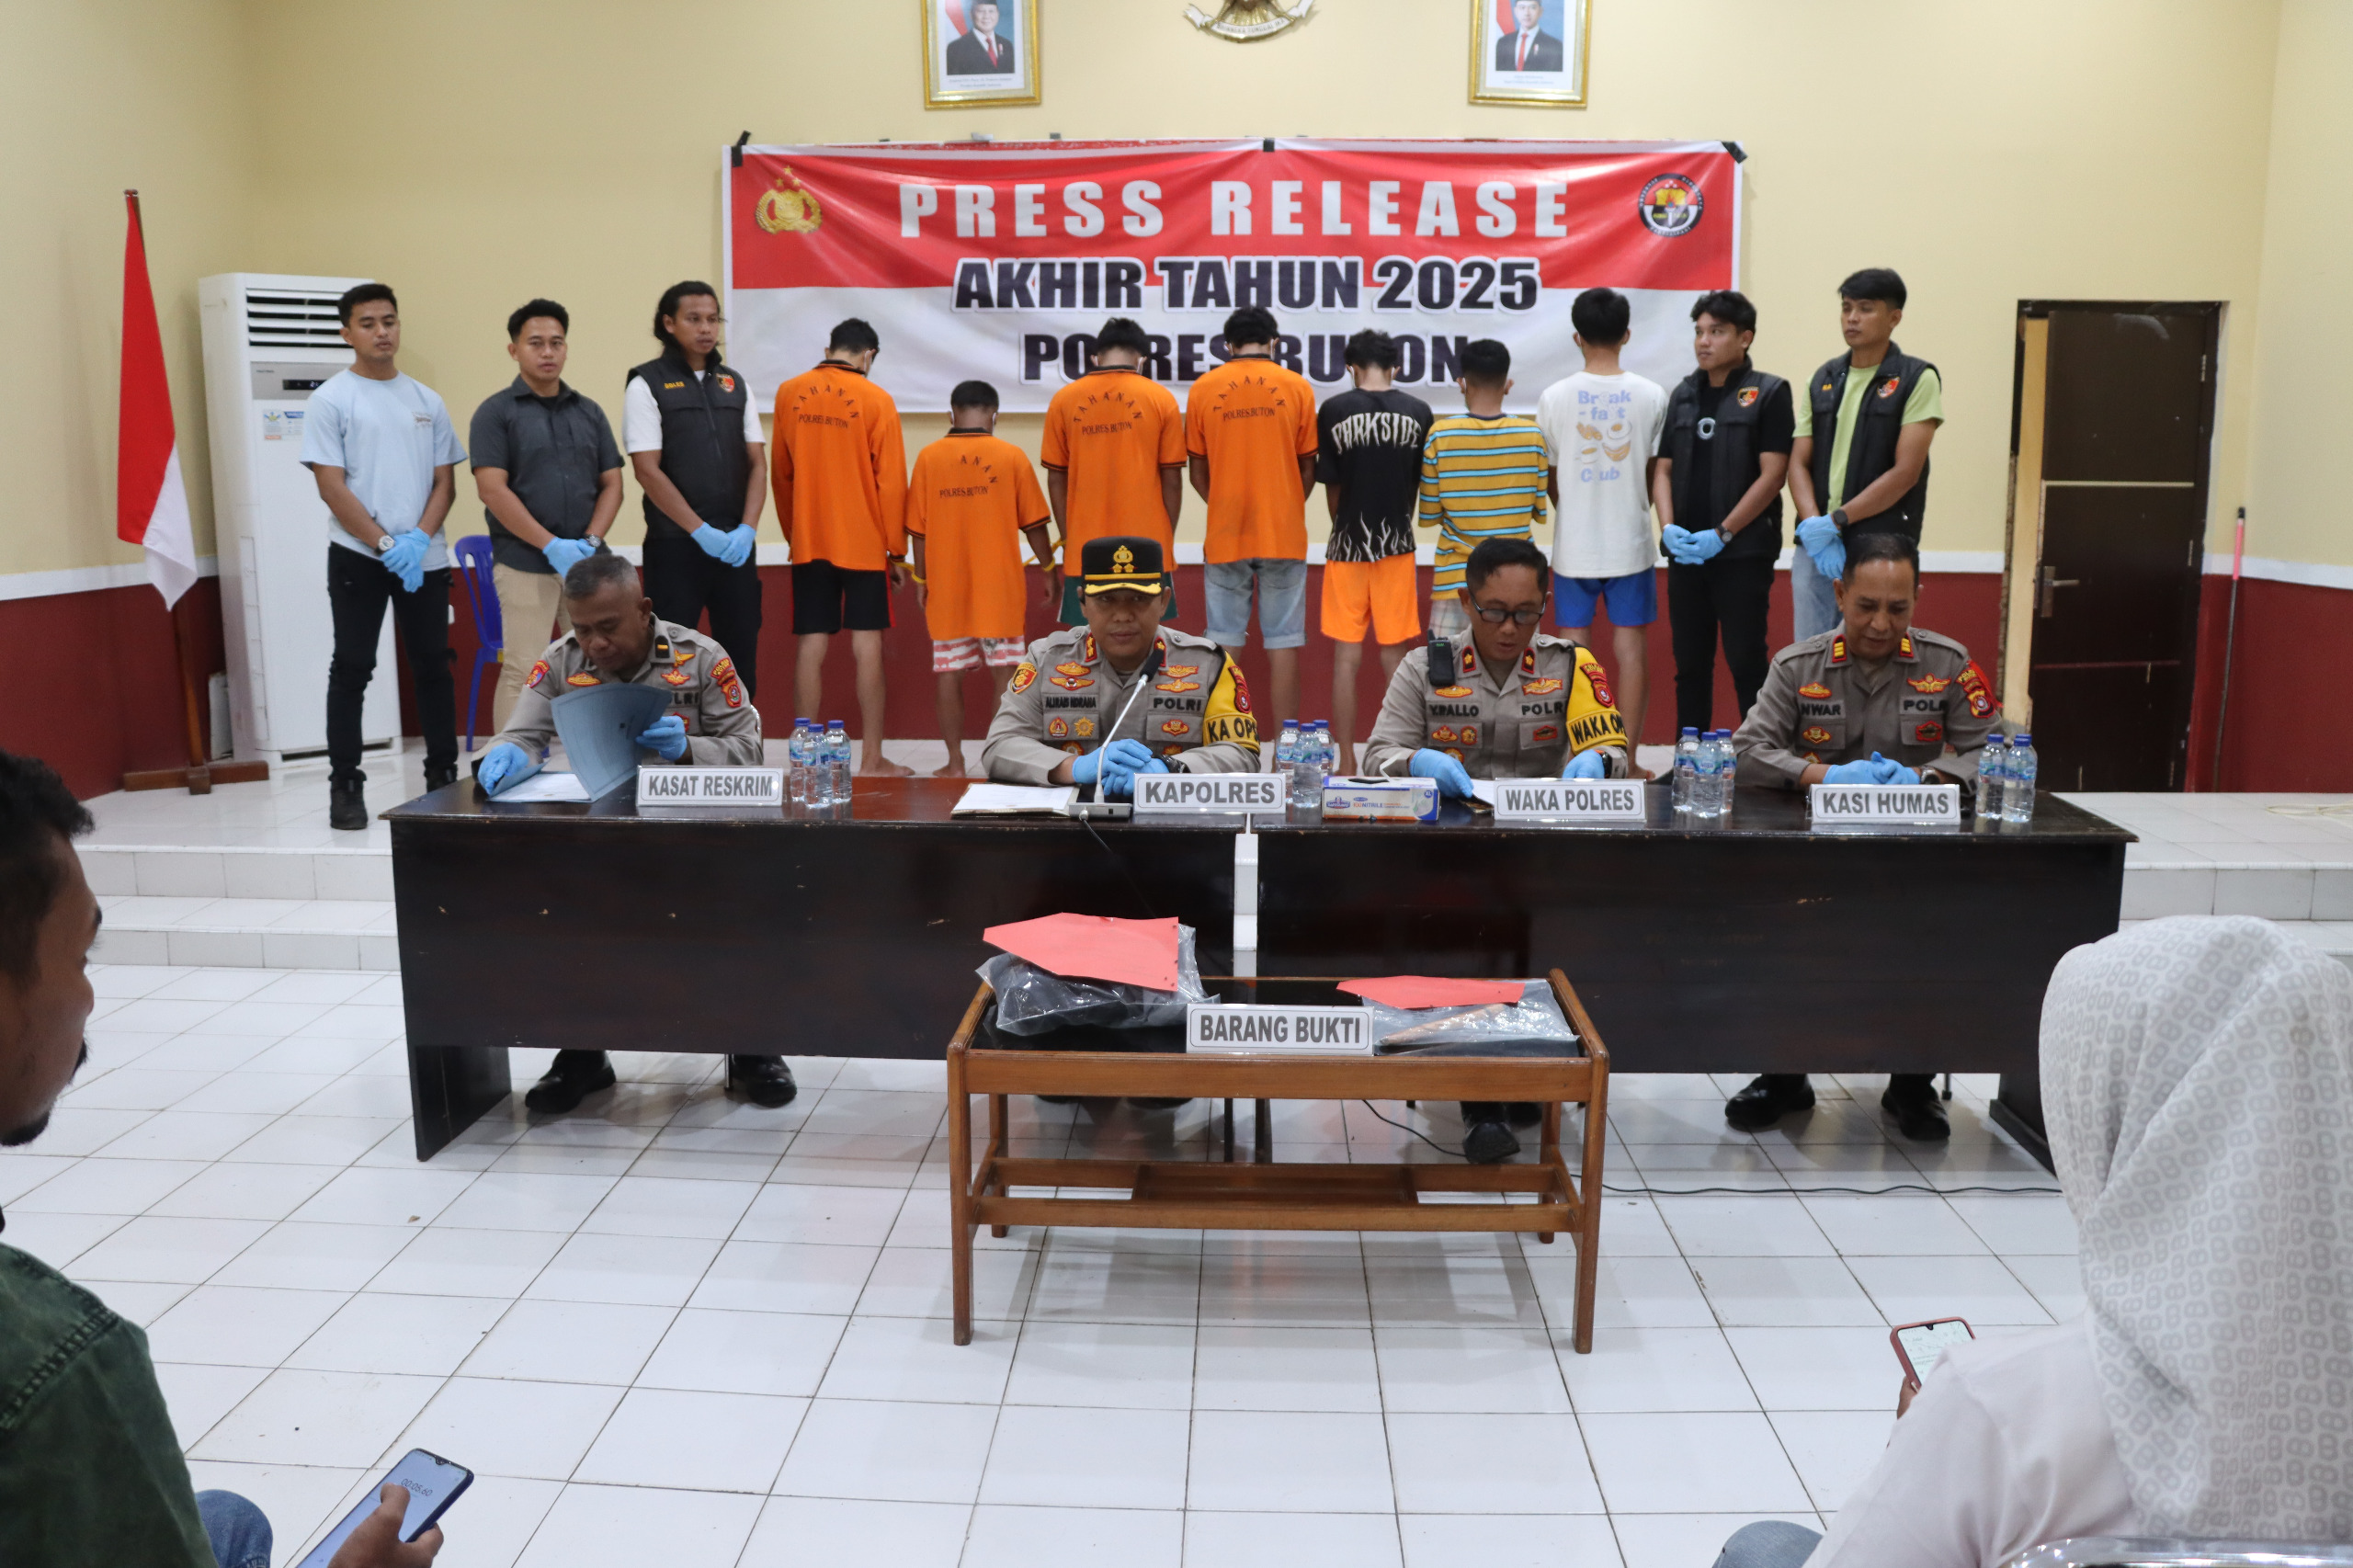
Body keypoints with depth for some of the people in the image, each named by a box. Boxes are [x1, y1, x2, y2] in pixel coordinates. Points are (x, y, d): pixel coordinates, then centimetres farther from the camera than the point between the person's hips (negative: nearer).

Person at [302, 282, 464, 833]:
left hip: (424, 556, 3)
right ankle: (344, 786, 5)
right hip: (357, 555, -3)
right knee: (352, 669, 0)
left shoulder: (426, 401, 10)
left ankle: (443, 776, 18)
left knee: (432, 667, 8)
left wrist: (419, 539, -9)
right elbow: (331, 486, -7)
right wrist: (385, 544, -14)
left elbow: (445, 480, 8)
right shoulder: (331, 399, -1)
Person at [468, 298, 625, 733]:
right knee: (521, 673, -3)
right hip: (524, 564, -4)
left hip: (587, 563, 4)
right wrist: (551, 545, -15)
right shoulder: (496, 412, 0)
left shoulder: (589, 412, 13)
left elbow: (611, 483, 10)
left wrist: (591, 541, -7)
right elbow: (492, 489, -9)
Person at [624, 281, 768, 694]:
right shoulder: (647, 384, -1)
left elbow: (757, 462, 9)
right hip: (675, 546, -4)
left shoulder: (735, 383, 13)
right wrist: (701, 531, -15)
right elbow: (648, 471, -9)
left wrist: (747, 528, -6)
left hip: (736, 544, 4)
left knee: (741, 651, 6)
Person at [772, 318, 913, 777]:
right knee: (867, 645, 1)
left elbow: (781, 472, 10)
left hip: (808, 543, 3)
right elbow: (890, 480, -6)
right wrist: (897, 550, 1)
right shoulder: (875, 400, -6)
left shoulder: (789, 393, 5)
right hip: (864, 544, -3)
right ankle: (871, 758, 2)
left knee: (811, 646, 4)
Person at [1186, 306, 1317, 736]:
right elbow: (1308, 467, 4)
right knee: (1283, 639, 4)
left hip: (1225, 534, 1)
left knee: (1225, 639, 7)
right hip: (1284, 532, -1)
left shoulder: (1203, 389, 1)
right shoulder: (1297, 387, 0)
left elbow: (1197, 470, 5)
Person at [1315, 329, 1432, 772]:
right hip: (1397, 547, 1)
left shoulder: (1333, 411, -6)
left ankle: (1346, 763, 8)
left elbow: (1330, 487, 0)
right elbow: (1423, 485, 6)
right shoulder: (1418, 412, -2)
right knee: (1394, 656, 9)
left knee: (1346, 658, 5)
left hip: (1347, 547, -1)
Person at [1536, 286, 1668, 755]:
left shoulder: (1555, 397, -5)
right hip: (1630, 540, 0)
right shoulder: (1651, 396, -4)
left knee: (1574, 646, 7)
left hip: (1573, 543, 0)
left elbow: (1548, 477, 3)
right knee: (1630, 646, 5)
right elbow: (1655, 473, 5)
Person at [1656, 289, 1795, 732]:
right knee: (1690, 663, 10)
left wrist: (1721, 534, -14)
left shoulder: (1768, 393, -2)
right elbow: (1664, 468, 13)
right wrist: (1668, 526, -5)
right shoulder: (1683, 395, 13)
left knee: (1746, 662, -2)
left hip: (1743, 552, -5)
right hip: (1685, 554, 5)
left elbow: (1772, 474, -9)